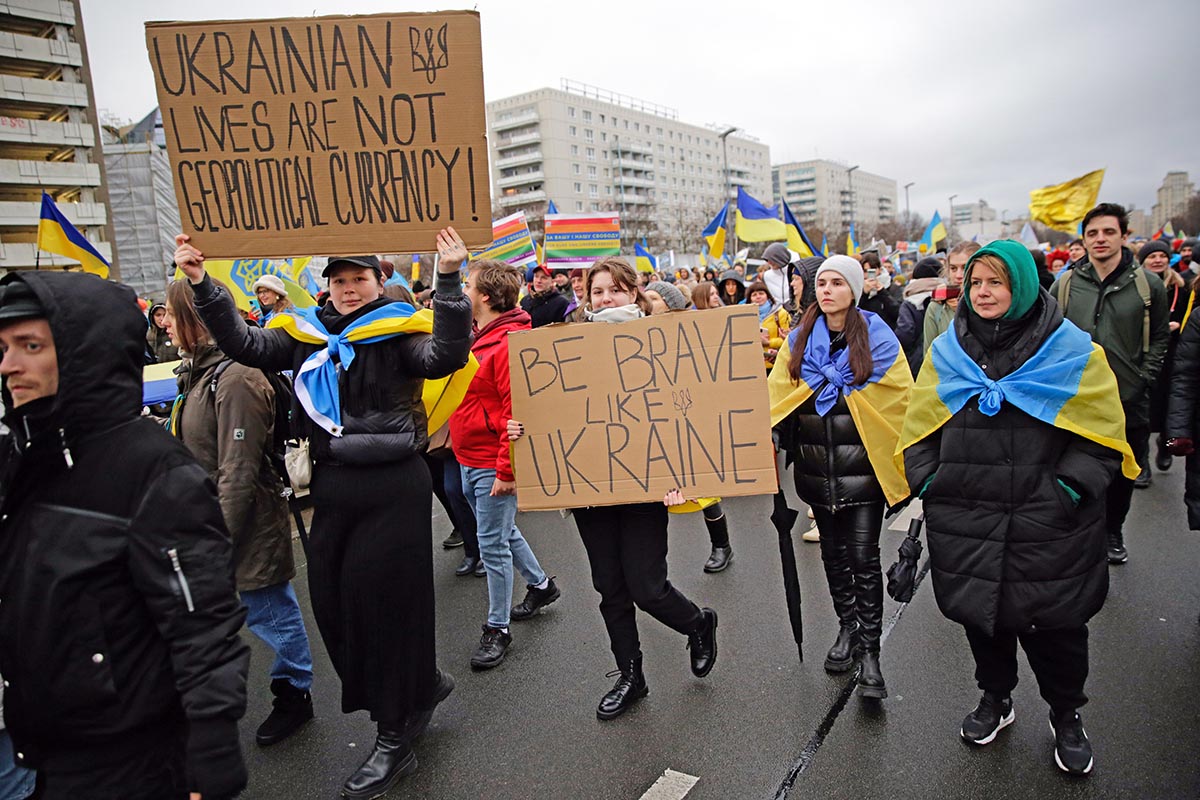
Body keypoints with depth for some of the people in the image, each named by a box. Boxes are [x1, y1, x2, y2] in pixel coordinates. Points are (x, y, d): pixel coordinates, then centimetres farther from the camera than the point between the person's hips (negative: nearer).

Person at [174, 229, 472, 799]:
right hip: (331, 486, 6)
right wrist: (201, 285, 0)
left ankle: (396, 738, 19)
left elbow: (446, 357, -22)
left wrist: (448, 280, -30)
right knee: (332, 599, 11)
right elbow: (245, 345, 7)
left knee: (385, 600, 0)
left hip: (394, 486, -6)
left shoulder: (399, 330, -5)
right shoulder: (307, 334, 11)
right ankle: (422, 684, 32)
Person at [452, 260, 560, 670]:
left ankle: (497, 628, 17)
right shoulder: (479, 338, 9)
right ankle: (540, 584, 43)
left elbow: (519, 412, -24)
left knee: (493, 545, 1)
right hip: (470, 460, 10)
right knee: (502, 532, 22)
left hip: (492, 466, -10)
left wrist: (507, 471, -22)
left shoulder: (508, 343, -20)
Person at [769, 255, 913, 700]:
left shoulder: (877, 337, -6)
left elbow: (901, 400, -4)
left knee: (863, 556, -2)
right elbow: (777, 396, 6)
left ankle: (869, 649, 11)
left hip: (863, 466, -4)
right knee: (833, 551, 16)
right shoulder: (799, 338, 5)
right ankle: (847, 626, 35)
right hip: (817, 466, 4)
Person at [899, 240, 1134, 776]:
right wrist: (929, 483, -3)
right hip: (965, 522, 2)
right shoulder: (946, 350, 4)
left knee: (1054, 625, 10)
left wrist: (1069, 489, -13)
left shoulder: (1070, 349, -4)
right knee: (981, 612, 15)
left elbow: (1101, 432, -3)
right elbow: (920, 428, 7)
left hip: (1049, 526, -2)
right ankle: (995, 698, 39)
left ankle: (1066, 716, 36)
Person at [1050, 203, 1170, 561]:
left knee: (1124, 471, 16)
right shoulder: (1065, 285, -1)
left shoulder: (1148, 285, 0)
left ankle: (1113, 531, 37)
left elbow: (1160, 338, 6)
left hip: (1129, 400, 1)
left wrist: (1144, 378, -4)